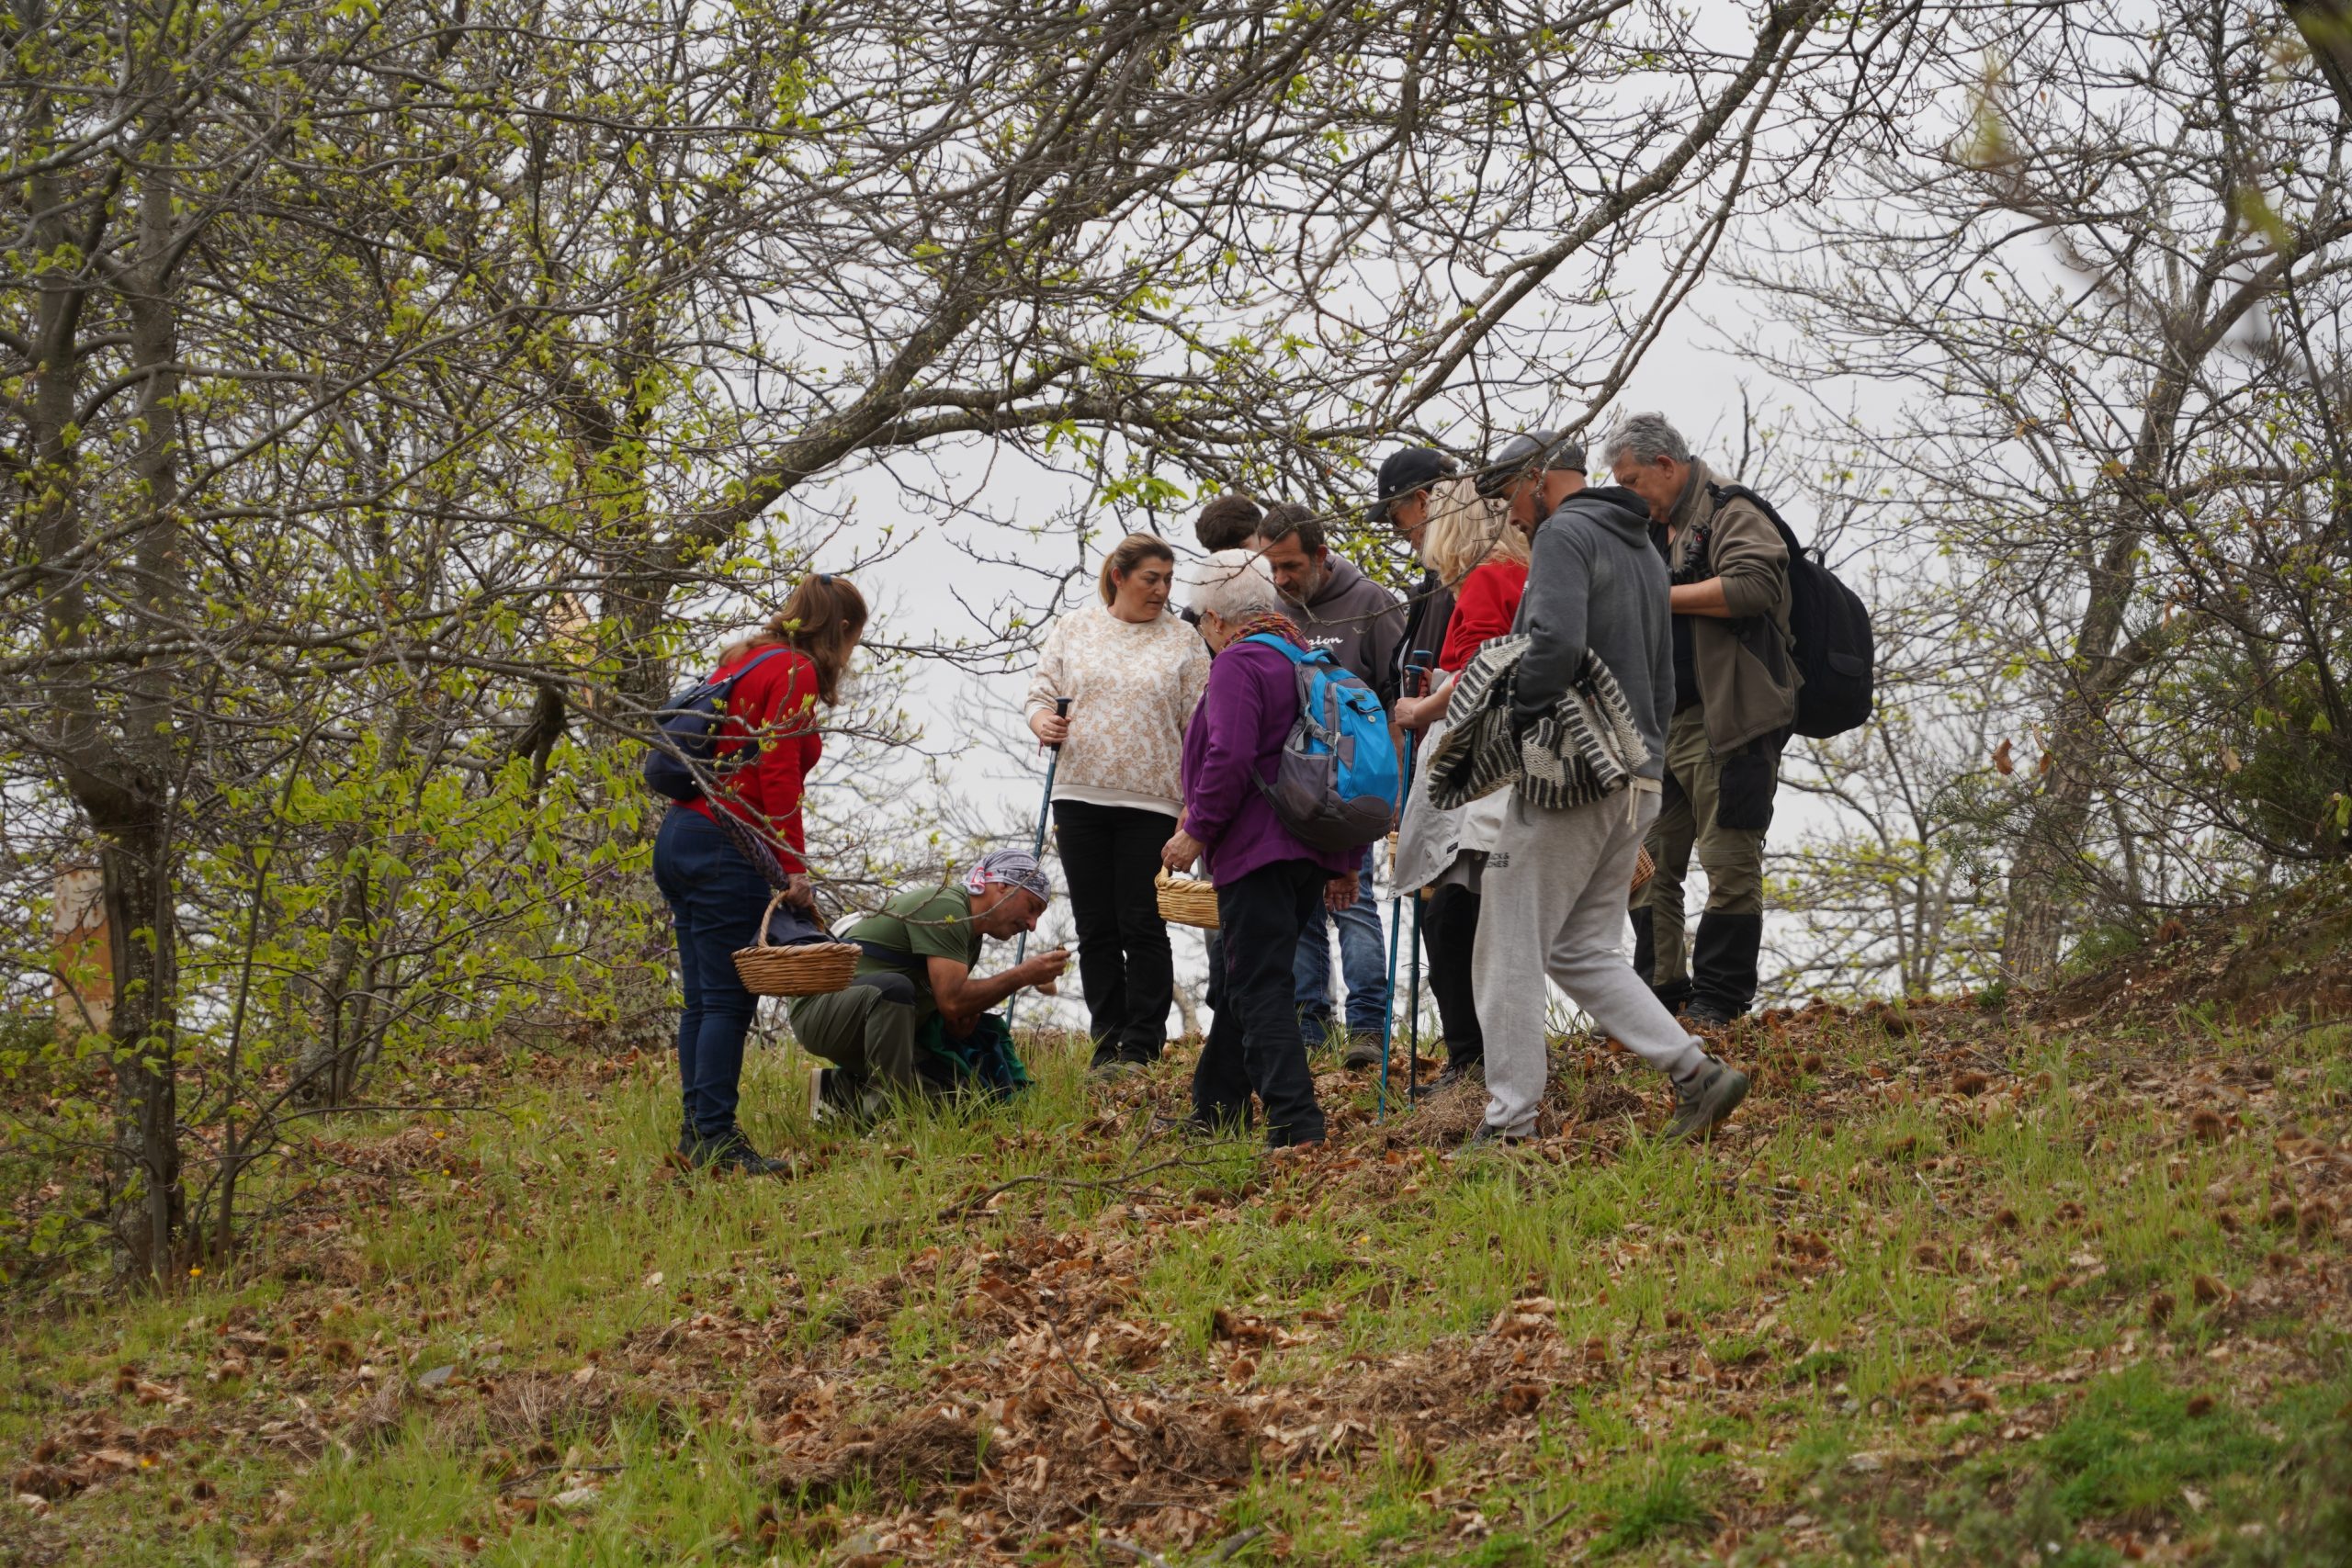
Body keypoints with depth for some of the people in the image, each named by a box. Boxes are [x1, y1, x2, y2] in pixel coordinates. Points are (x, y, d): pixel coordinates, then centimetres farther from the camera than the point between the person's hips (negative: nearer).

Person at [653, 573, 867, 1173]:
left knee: (702, 999, 11)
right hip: (725, 850, -9)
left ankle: (695, 1134, 14)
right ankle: (716, 1137, -7)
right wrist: (794, 868, -14)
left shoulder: (746, 659, 19)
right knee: (728, 999, -7)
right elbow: (778, 777, -16)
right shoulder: (795, 673, -8)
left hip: (680, 834, 9)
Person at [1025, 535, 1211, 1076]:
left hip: (1151, 802, -2)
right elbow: (1041, 693, 11)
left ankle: (1141, 1046, 2)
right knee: (1095, 928, 4)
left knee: (1142, 926, -5)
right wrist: (1043, 723, -12)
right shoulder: (1073, 629, 9)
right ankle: (1108, 1041, 11)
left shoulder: (1184, 641, 5)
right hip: (1080, 795, 2)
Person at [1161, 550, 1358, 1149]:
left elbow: (1230, 758, -23)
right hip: (1311, 851, 9)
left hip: (1256, 851, -9)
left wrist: (1196, 831, -13)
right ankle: (1213, 1108, 27)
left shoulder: (1239, 663, -10)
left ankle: (1296, 1119, -18)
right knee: (1245, 981, 19)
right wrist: (1344, 862, 23)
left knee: (1259, 989, -9)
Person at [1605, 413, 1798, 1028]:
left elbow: (1755, 585, -22)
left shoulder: (1730, 513, -4)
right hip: (1662, 726, 10)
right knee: (1648, 863, 7)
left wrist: (1659, 596, -14)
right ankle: (1662, 993, 12)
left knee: (1729, 860, -6)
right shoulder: (1659, 534, 25)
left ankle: (1718, 1000, -4)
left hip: (1727, 721, -10)